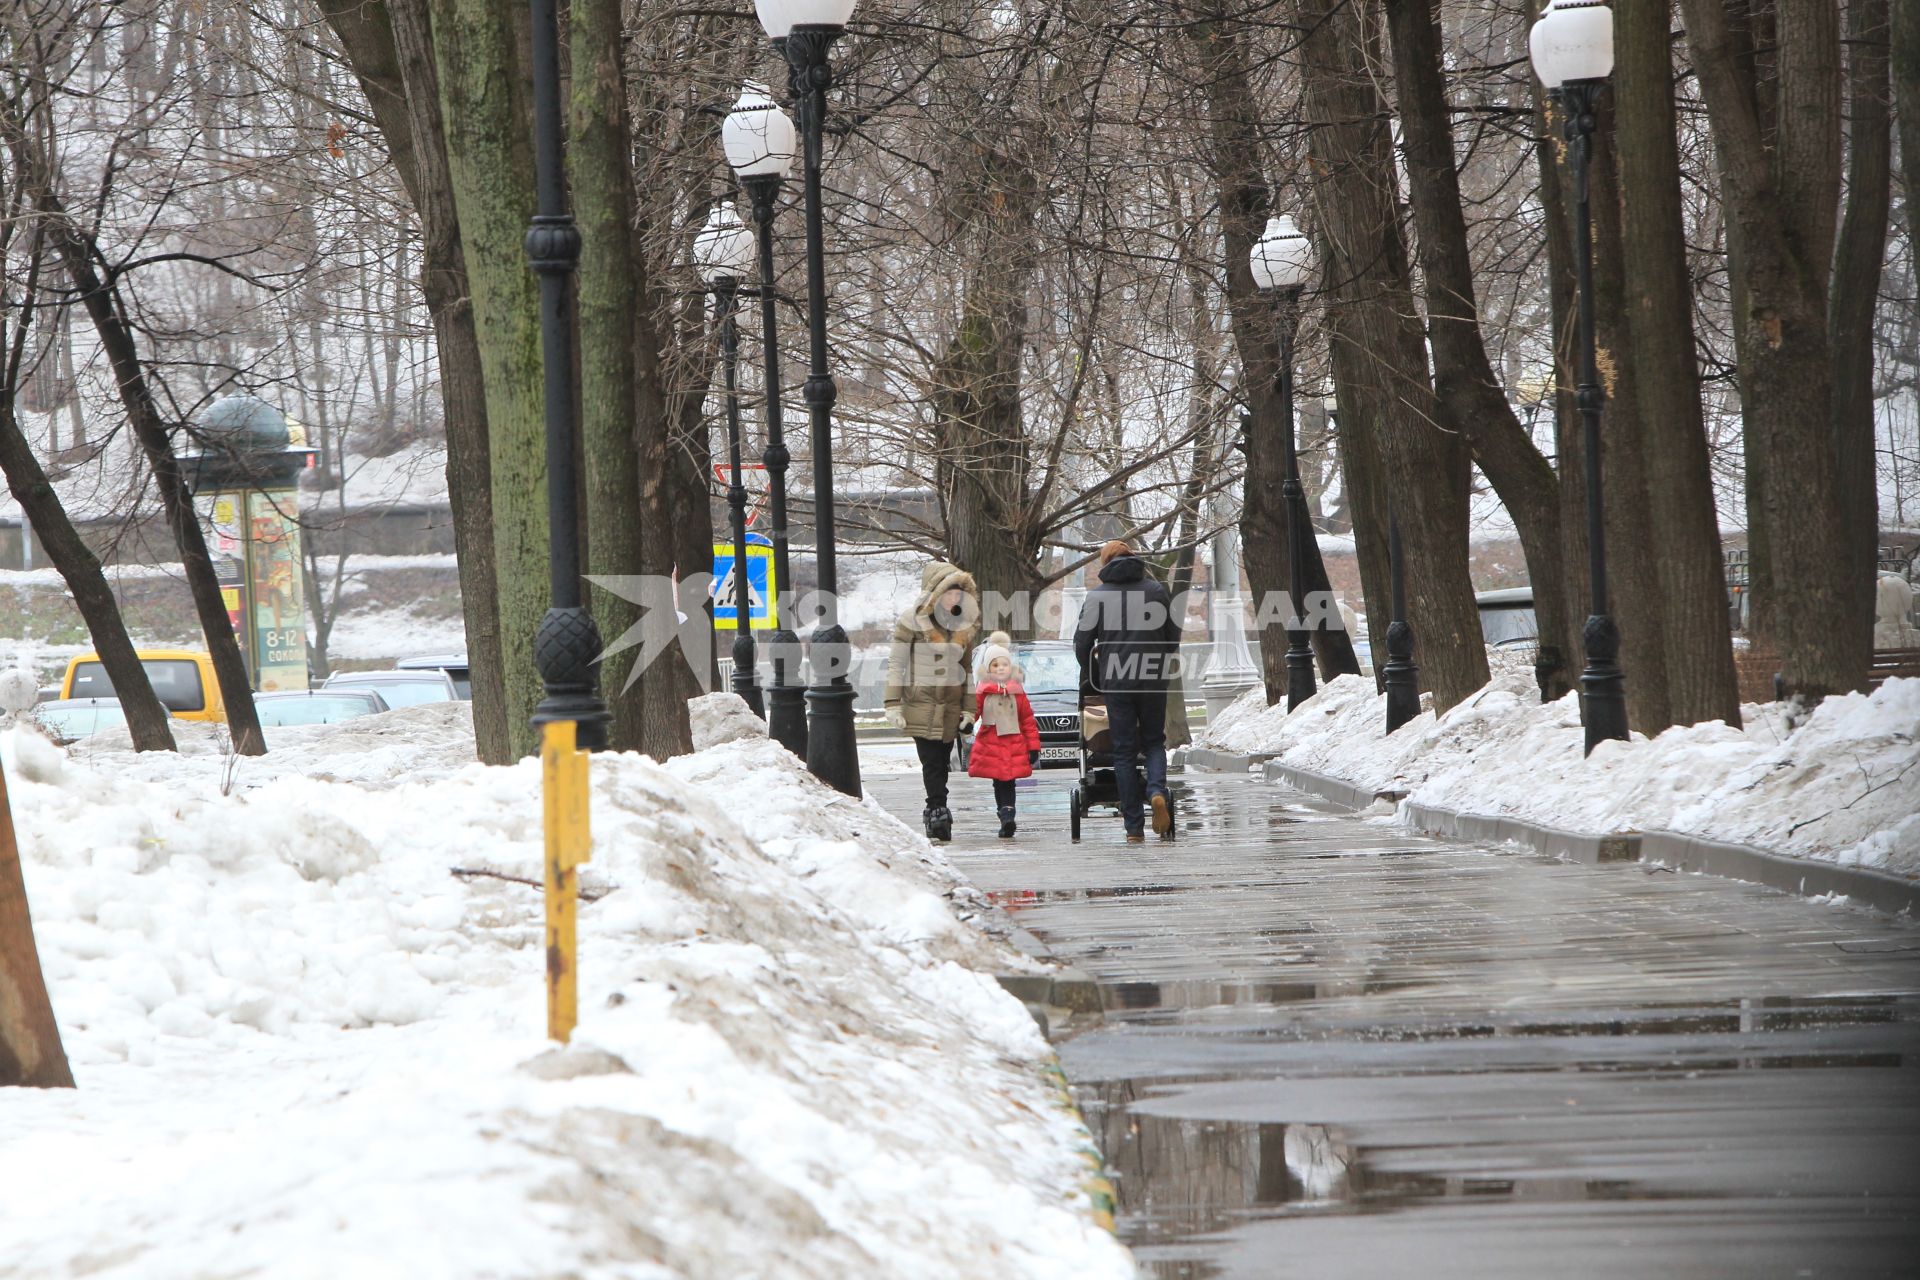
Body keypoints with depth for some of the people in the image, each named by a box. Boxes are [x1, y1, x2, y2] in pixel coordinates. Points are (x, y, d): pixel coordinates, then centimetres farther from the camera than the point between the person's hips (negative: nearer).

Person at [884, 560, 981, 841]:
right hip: (921, 704, -4)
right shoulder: (913, 620, -5)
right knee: (932, 762, -12)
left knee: (941, 763, 5)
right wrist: (893, 704, -10)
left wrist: (968, 709, 13)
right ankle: (938, 812, -14)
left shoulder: (965, 624, 11)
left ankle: (935, 817, 11)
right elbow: (895, 663, -4)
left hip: (951, 707, 4)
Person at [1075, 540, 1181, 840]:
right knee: (1154, 741, 17)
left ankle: (1134, 827, 1)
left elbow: (1082, 642, 1)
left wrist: (1089, 674, 19)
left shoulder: (1096, 596, 0)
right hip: (1153, 680, 1)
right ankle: (1157, 791, -14)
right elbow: (1174, 635, 9)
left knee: (1124, 750, 5)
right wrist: (1169, 663, 27)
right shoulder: (1156, 590, 3)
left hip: (1115, 681, -1)